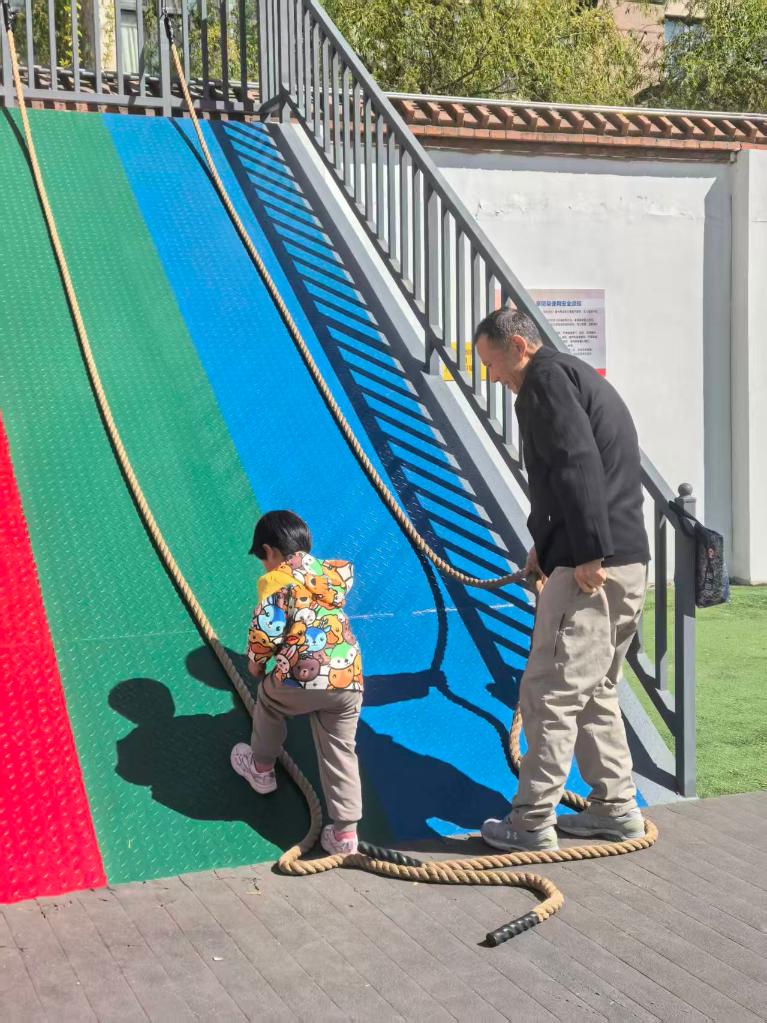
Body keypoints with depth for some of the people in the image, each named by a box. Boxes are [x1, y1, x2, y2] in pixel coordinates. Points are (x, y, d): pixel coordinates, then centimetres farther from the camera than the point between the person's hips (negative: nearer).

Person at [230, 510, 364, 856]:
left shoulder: (276, 579, 1)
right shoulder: (331, 572, 18)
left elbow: (265, 628, -8)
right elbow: (347, 571, 42)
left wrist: (255, 662, 9)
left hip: (299, 677, -4)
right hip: (348, 679, 4)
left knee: (269, 698, 29)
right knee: (341, 752, 12)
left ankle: (262, 769, 46)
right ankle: (344, 830, 8)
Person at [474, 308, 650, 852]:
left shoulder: (546, 378, -7)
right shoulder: (577, 376, 24)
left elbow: (577, 465, -20)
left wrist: (589, 553, -22)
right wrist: (548, 543, 28)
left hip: (594, 566, -10)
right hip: (627, 561, 10)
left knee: (550, 693, -4)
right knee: (595, 690, 18)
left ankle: (533, 822, 2)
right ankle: (616, 806, 23)